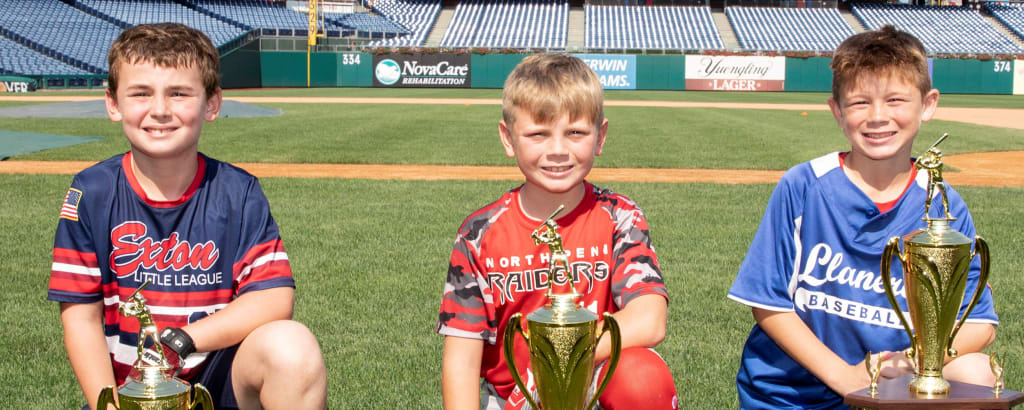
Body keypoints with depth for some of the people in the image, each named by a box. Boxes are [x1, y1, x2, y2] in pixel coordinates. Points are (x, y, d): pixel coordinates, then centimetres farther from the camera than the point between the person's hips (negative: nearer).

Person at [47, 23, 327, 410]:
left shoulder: (239, 192, -5)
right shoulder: (92, 193, -4)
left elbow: (274, 299, -12)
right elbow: (81, 317, -4)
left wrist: (177, 341, -20)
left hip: (223, 378, 0)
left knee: (292, 345, -28)